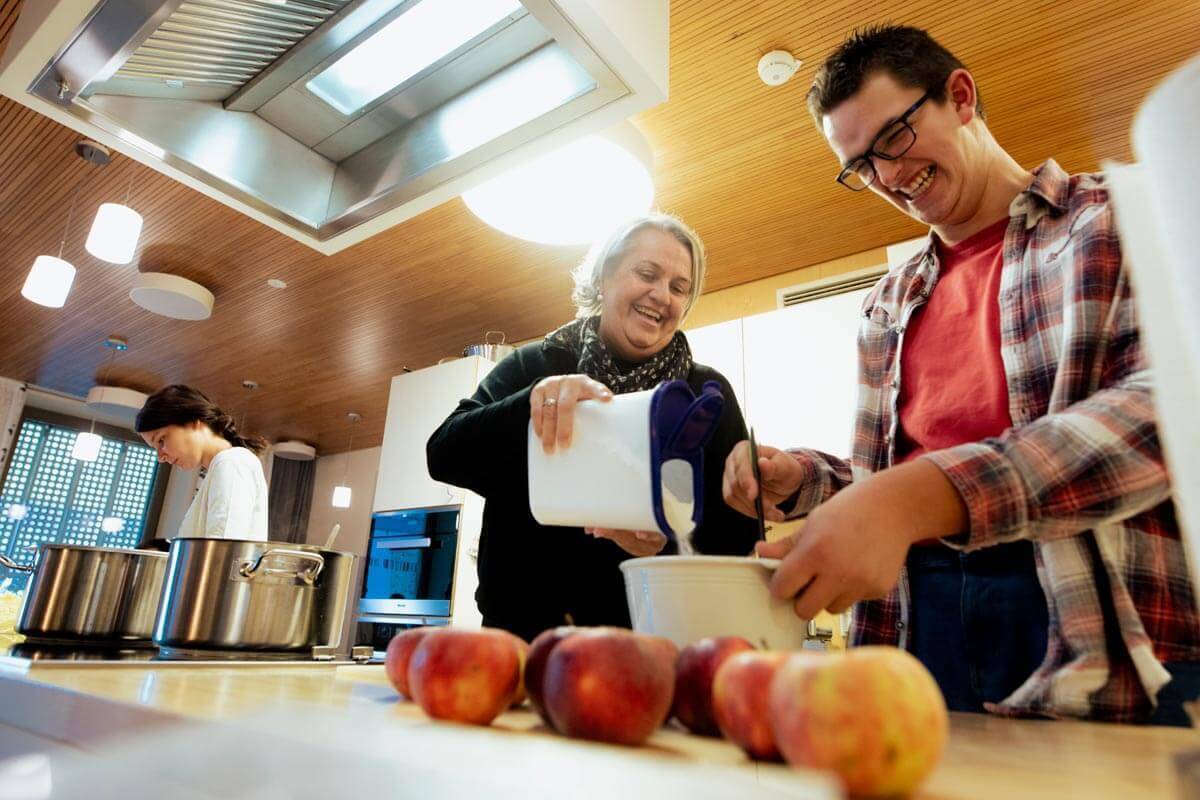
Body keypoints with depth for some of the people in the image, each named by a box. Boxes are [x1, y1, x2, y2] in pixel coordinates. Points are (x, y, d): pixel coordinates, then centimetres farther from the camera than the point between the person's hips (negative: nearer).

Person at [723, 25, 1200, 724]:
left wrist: (919, 496, -31)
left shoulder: (1117, 218, 0)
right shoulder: (889, 304, 14)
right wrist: (798, 480, -4)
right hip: (919, 614, 4)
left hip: (1109, 639, -3)